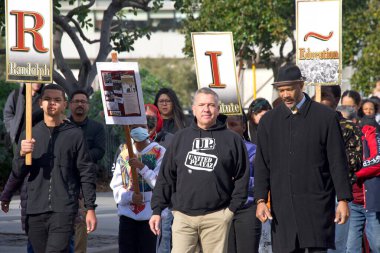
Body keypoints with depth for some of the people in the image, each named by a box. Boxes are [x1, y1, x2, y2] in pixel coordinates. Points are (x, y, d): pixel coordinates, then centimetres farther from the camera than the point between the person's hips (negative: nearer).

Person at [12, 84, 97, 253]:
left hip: (64, 211, -3)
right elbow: (18, 174, 10)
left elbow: (86, 175, 5)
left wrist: (90, 209, -1)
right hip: (35, 211, 3)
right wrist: (22, 154, -10)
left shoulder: (74, 135, 5)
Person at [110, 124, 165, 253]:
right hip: (127, 215, 3)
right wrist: (130, 196, -10)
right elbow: (116, 186, 8)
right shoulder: (124, 152, 10)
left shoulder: (159, 152, 0)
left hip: (149, 214, -3)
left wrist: (142, 168, -17)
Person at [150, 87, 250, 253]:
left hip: (217, 217, -1)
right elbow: (166, 177, 12)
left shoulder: (232, 140, 5)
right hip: (183, 215, 1)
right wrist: (157, 209, 7)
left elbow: (242, 177, 5)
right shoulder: (180, 138, 11)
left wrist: (233, 207, -3)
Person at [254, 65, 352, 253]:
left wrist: (343, 200, -4)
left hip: (317, 207, -3)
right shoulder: (269, 121, 10)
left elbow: (338, 163, 1)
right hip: (282, 207, 3)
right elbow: (261, 165, 9)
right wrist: (260, 200, -1)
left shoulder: (326, 117, 2)